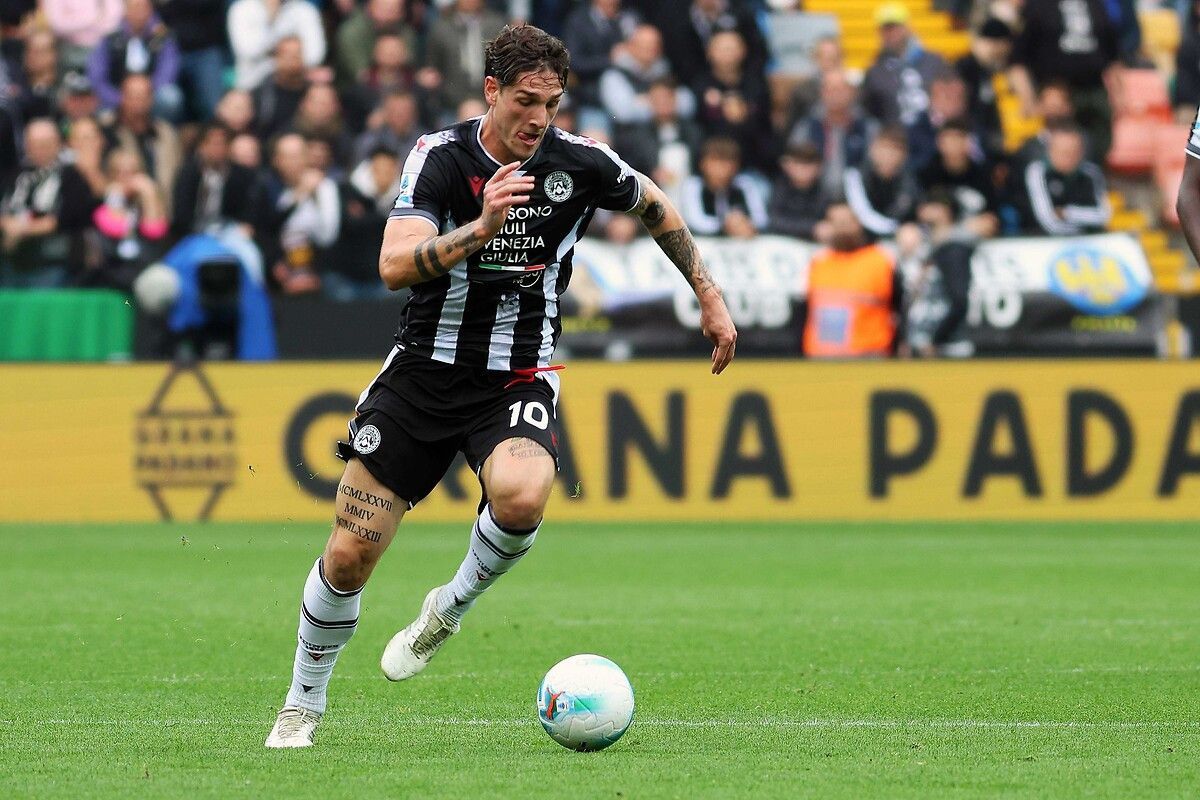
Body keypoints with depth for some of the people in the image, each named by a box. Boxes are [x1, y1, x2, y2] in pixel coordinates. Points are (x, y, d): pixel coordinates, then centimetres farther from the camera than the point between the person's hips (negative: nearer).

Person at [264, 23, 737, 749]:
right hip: (424, 374, 0)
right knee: (349, 557, -3)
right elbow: (395, 267, -25)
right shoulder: (440, 156, -12)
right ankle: (304, 705, 21)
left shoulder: (580, 163, -7)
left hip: (517, 382, 0)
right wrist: (482, 227, -39)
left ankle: (450, 608, -3)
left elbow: (659, 210, 15)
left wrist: (711, 299, 17)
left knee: (522, 496, -34)